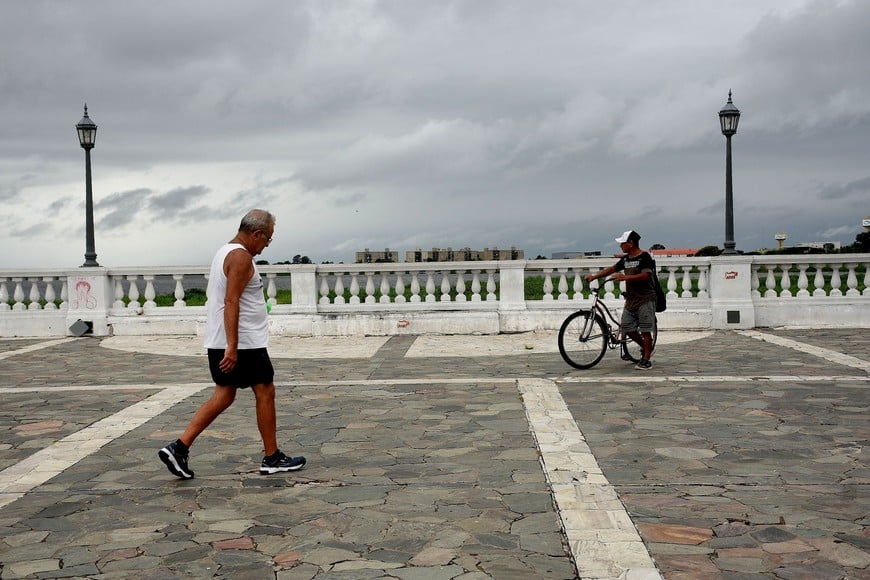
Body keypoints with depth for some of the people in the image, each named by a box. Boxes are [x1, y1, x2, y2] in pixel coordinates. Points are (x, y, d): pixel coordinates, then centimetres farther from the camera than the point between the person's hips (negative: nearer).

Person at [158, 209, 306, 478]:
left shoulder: (224, 252, 16)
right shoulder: (242, 257, -15)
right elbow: (231, 301, -24)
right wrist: (232, 347, -27)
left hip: (220, 343, 10)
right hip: (244, 343, -10)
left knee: (223, 396, 12)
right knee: (265, 393, 2)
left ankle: (178, 447, 4)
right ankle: (272, 458, 11)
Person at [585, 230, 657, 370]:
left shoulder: (644, 257, -11)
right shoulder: (626, 259, 13)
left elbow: (645, 276, -22)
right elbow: (612, 269, 19)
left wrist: (624, 277, -27)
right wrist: (594, 276, 11)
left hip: (645, 299, -8)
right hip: (631, 299, 8)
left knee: (645, 330, -6)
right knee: (627, 328, 5)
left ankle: (647, 360, 0)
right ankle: (647, 348, 24)